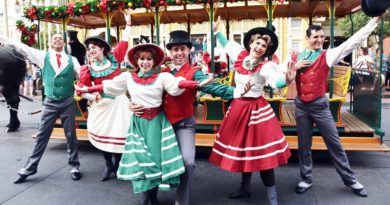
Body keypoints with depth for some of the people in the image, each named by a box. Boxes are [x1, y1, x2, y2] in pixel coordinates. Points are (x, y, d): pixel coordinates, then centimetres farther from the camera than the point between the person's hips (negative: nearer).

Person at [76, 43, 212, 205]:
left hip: (157, 122, -1)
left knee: (157, 155, 3)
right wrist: (88, 89, 15)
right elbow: (107, 86, 13)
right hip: (139, 122, 2)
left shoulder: (162, 77, -4)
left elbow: (178, 84, -19)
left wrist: (198, 84, -34)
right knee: (141, 158, 3)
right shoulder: (128, 77, 5)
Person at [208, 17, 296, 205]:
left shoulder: (266, 66, -15)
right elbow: (227, 45, 24)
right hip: (238, 107, 7)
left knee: (260, 153, -5)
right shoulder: (241, 55, 3)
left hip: (256, 109, -6)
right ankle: (245, 187, 36)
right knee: (241, 147, 17)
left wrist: (286, 80, -55)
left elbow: (275, 82, -35)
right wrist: (217, 32, 30)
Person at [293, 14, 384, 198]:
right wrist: (295, 67, -10)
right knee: (304, 145, 9)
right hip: (301, 105, 2)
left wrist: (375, 20, -12)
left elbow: (353, 41, -9)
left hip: (319, 105, -2)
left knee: (334, 143, 6)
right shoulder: (297, 57, 6)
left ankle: (350, 180, 22)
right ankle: (306, 179, 24)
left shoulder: (328, 55, -2)